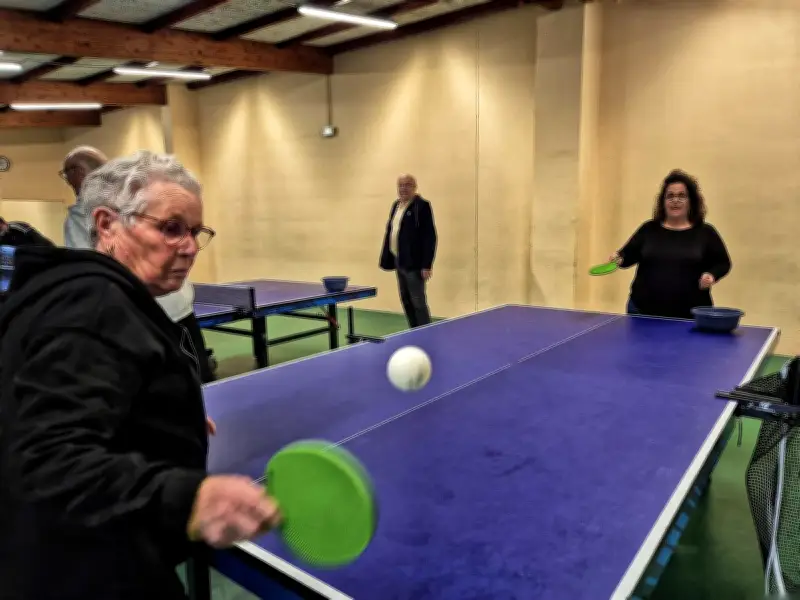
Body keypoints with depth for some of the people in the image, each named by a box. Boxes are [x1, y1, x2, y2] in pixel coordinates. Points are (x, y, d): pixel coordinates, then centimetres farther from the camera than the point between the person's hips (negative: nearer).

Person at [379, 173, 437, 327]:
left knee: (418, 302, -4)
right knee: (406, 301, 14)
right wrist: (387, 258, 11)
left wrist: (427, 264, -20)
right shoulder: (396, 205, 15)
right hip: (399, 262, 8)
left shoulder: (422, 206, -10)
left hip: (414, 263, -8)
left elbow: (430, 237, -16)